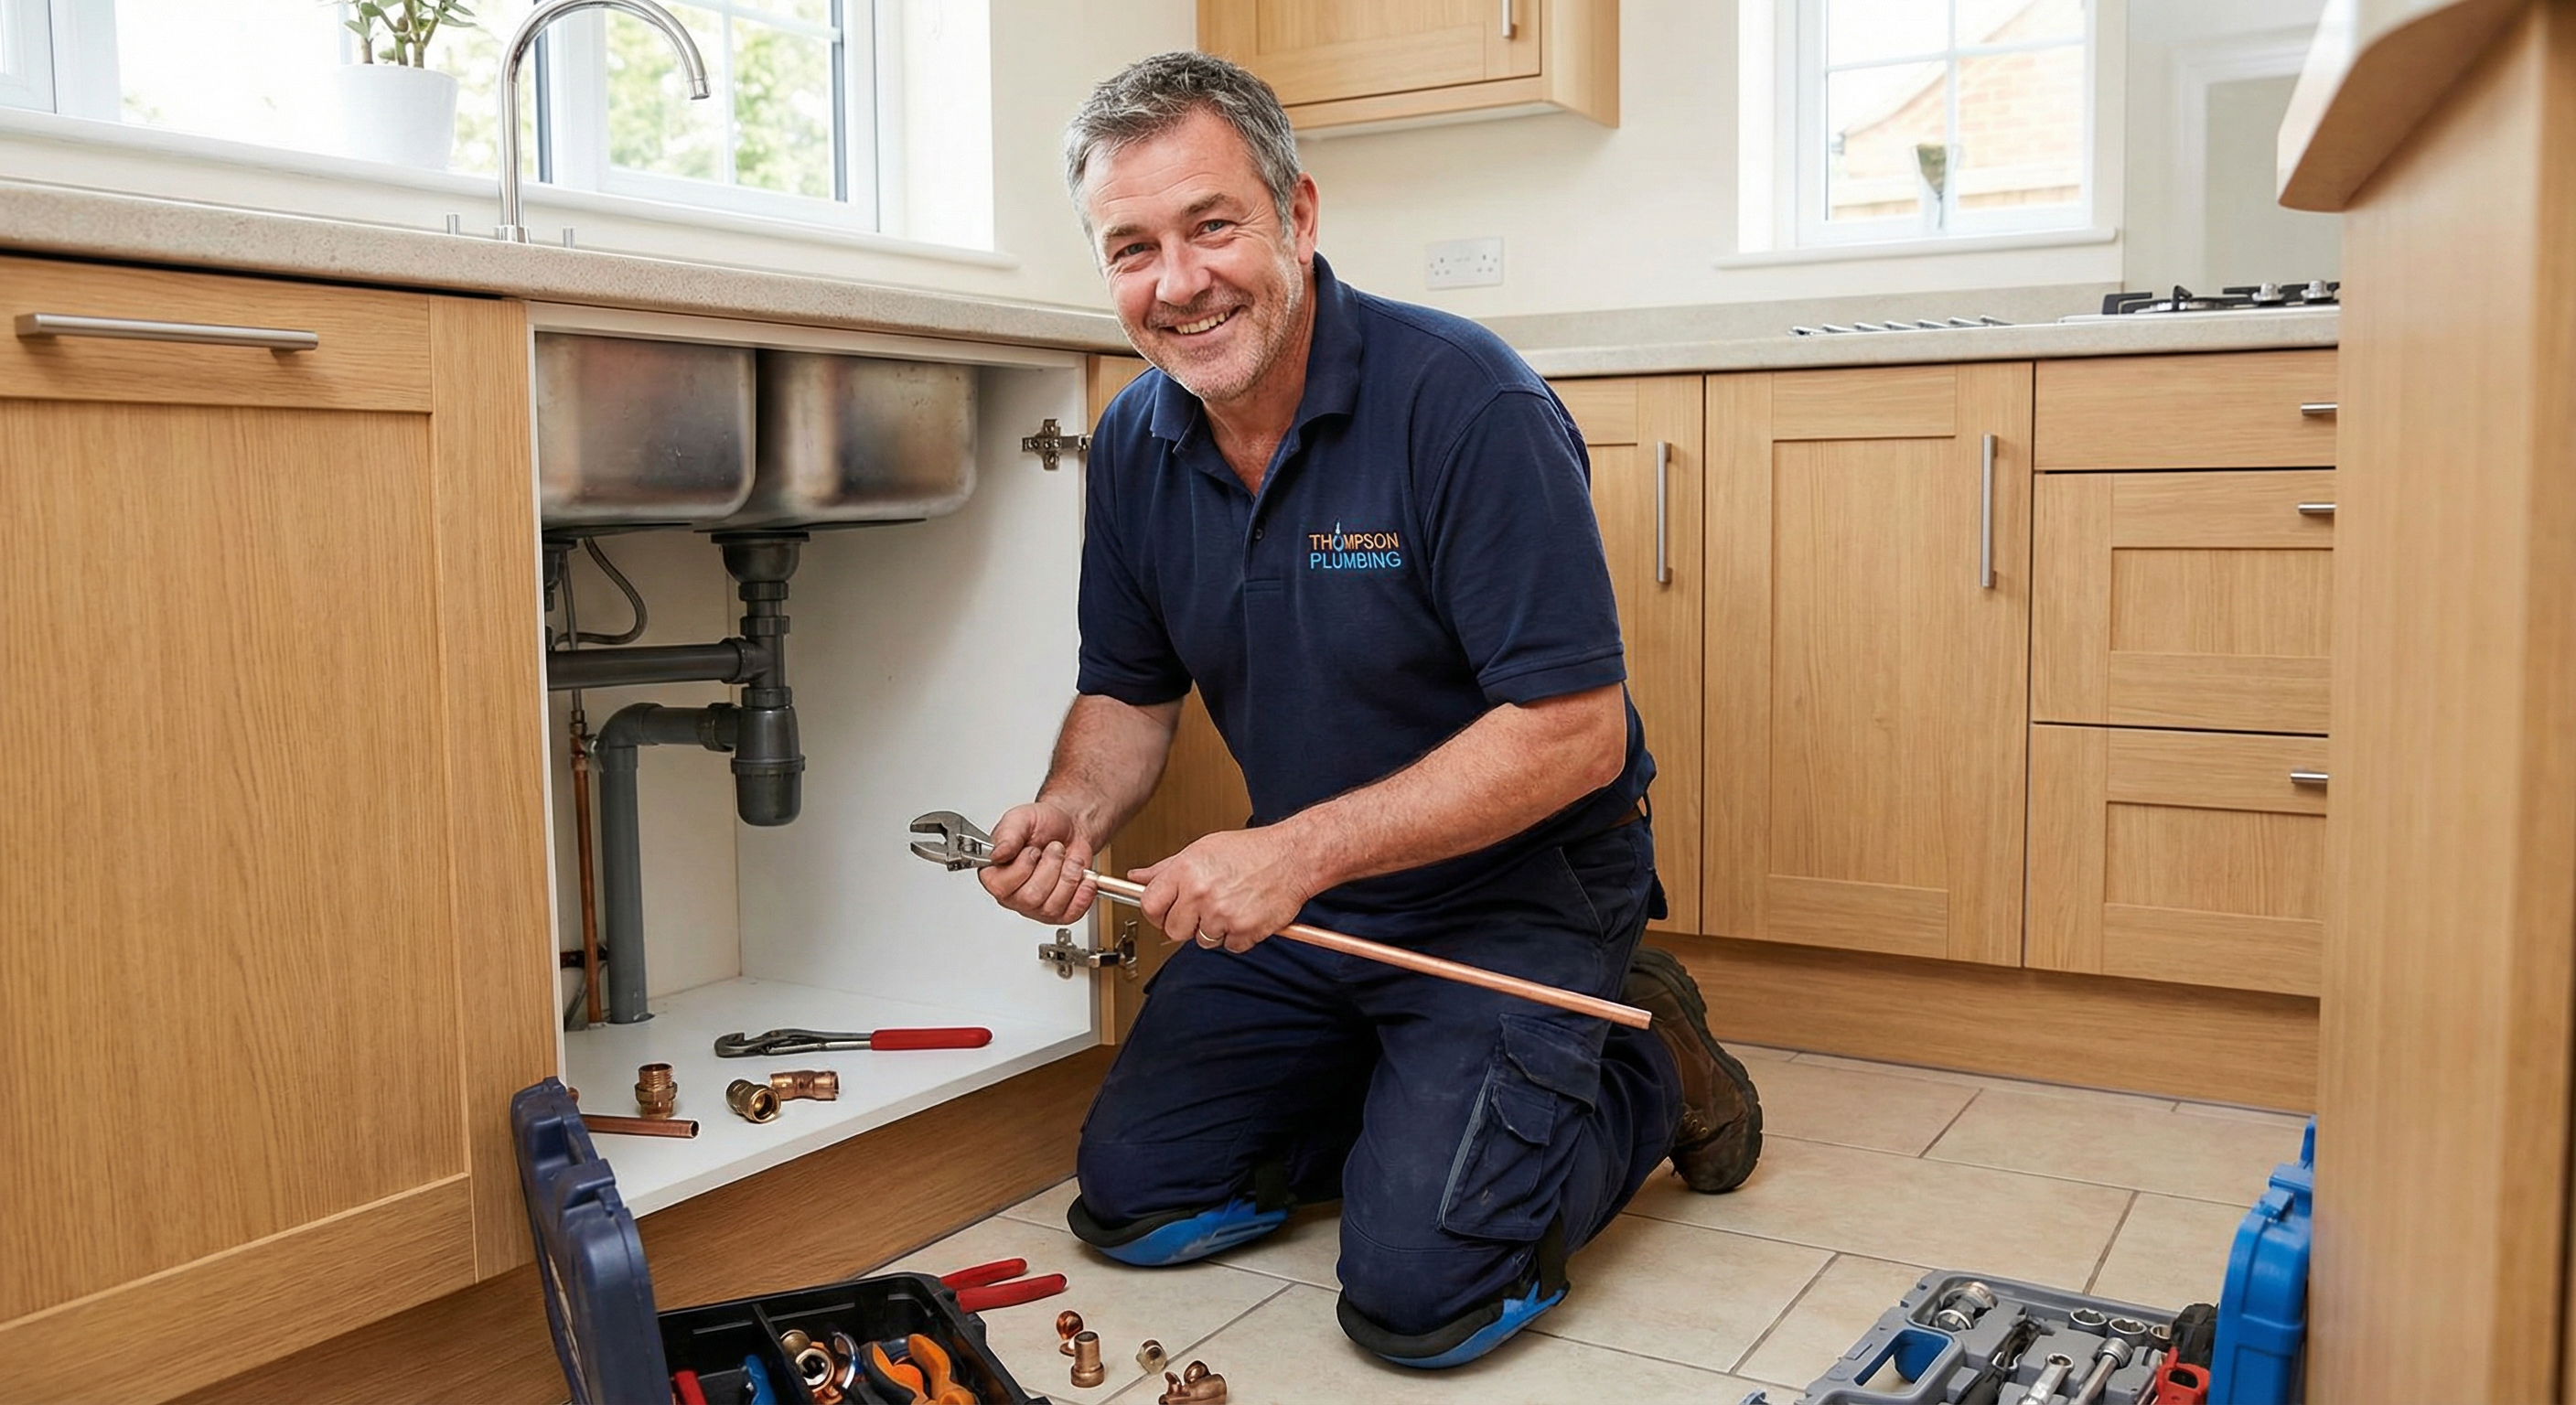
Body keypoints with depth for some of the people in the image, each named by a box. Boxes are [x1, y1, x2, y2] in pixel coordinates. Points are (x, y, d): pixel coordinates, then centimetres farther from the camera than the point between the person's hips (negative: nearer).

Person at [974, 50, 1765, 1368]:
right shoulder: (1132, 444, -3)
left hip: (1512, 897, -6)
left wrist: (1297, 851, -29)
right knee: (1132, 1199, 5)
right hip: (1297, 906, 7)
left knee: (1417, 1293, -15)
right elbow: (1129, 692, 8)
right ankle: (1393, 1089, 24)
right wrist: (1071, 813, -15)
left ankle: (1646, 1074, 11)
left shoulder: (1464, 402, -25)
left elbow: (1575, 734, -26)